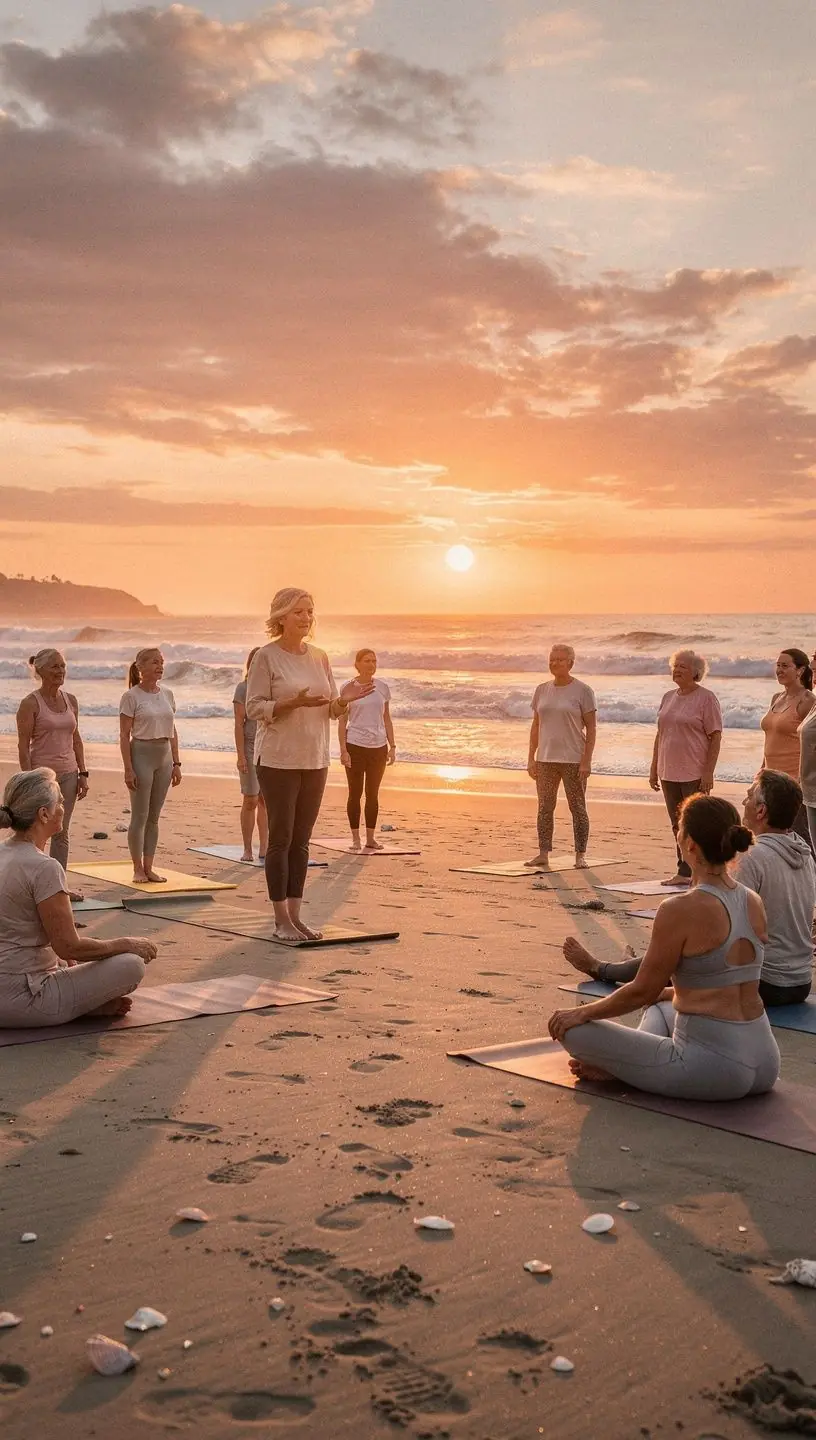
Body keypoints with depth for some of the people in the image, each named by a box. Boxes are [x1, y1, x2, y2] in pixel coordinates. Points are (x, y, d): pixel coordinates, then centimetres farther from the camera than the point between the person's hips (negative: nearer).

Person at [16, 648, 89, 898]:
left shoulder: (71, 700, 8)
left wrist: (82, 773, 8)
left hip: (68, 774, 6)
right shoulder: (31, 703, -10)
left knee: (62, 833, 10)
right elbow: (23, 745, -12)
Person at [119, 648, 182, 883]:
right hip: (142, 754, -5)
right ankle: (138, 869, 8)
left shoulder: (167, 694, 9)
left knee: (154, 816, 9)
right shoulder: (131, 696, -7)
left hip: (164, 757, 5)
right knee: (140, 815, -1)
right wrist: (128, 769, -14)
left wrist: (176, 763, 9)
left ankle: (148, 867, 15)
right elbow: (124, 735, -9)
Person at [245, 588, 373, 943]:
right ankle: (281, 919, 4)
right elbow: (254, 708, -10)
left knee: (301, 839, 8)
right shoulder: (266, 657, -6)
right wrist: (293, 702, -24)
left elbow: (330, 711, 14)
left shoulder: (320, 657, 11)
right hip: (278, 760, -5)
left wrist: (344, 700, -7)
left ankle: (295, 915, 14)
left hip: (315, 760, 6)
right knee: (281, 838, -2)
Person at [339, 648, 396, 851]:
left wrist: (392, 746, 5)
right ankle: (355, 838, 8)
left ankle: (370, 837, 16)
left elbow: (387, 719, 12)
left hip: (378, 746, 3)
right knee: (355, 793, 3)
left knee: (373, 794, 9)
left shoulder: (382, 687, 7)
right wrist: (343, 750, -10)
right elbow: (342, 721, -3)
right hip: (355, 746, -3)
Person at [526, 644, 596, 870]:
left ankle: (580, 856, 7)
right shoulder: (542, 690, 9)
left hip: (573, 759, -5)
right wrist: (531, 757, 8)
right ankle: (543, 855, 11)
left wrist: (586, 761, -13)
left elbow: (591, 728, -6)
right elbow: (536, 725, 14)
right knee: (544, 807, 6)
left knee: (577, 808, 1)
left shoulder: (582, 691, -5)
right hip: (545, 758, 5)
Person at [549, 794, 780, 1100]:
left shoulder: (682, 910, -17)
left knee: (573, 1030, 0)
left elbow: (643, 991, -8)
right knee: (660, 1007, 34)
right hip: (765, 1066, 8)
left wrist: (583, 1013, 7)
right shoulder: (755, 904, 6)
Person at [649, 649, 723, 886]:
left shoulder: (706, 698, -7)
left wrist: (709, 772, -16)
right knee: (677, 826, 10)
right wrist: (654, 768, 16)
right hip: (669, 773, 7)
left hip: (694, 774, -7)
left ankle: (688, 873, 0)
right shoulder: (668, 697, 14)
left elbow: (715, 737, -10)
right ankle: (683, 873, 17)